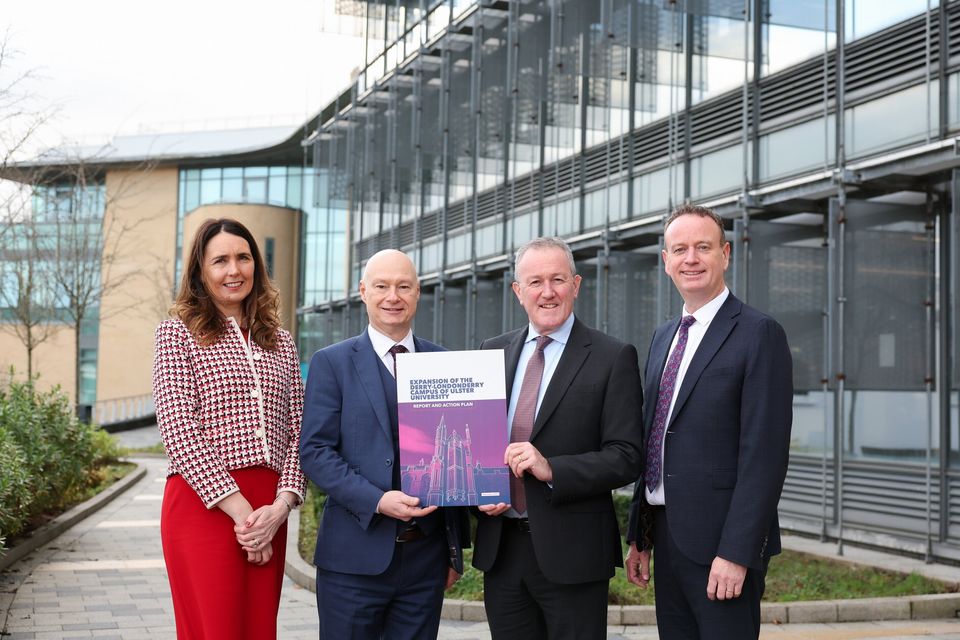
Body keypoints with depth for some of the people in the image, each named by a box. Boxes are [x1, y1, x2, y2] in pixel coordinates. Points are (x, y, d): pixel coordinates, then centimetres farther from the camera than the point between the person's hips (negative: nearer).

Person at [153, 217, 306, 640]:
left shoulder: (280, 343, 17)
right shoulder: (178, 333, 3)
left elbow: (296, 432, 10)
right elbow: (179, 431, -7)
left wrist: (281, 505, -7)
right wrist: (240, 510, -13)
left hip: (269, 512, 4)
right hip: (203, 505, -4)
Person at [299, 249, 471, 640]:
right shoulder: (331, 363, 1)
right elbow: (314, 451, -6)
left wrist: (456, 548, 11)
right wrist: (377, 500, -19)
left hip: (427, 558, 3)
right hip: (356, 555, -3)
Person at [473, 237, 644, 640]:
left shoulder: (613, 358, -5)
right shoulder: (493, 351, 10)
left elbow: (625, 457, -10)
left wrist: (551, 469, -22)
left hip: (571, 551, -4)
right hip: (500, 549, 4)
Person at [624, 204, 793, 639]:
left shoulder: (759, 334, -9)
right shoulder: (663, 337, 14)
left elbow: (765, 453, -15)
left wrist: (736, 553, -20)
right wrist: (640, 536, 14)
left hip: (721, 540, -7)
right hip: (666, 536, 7)